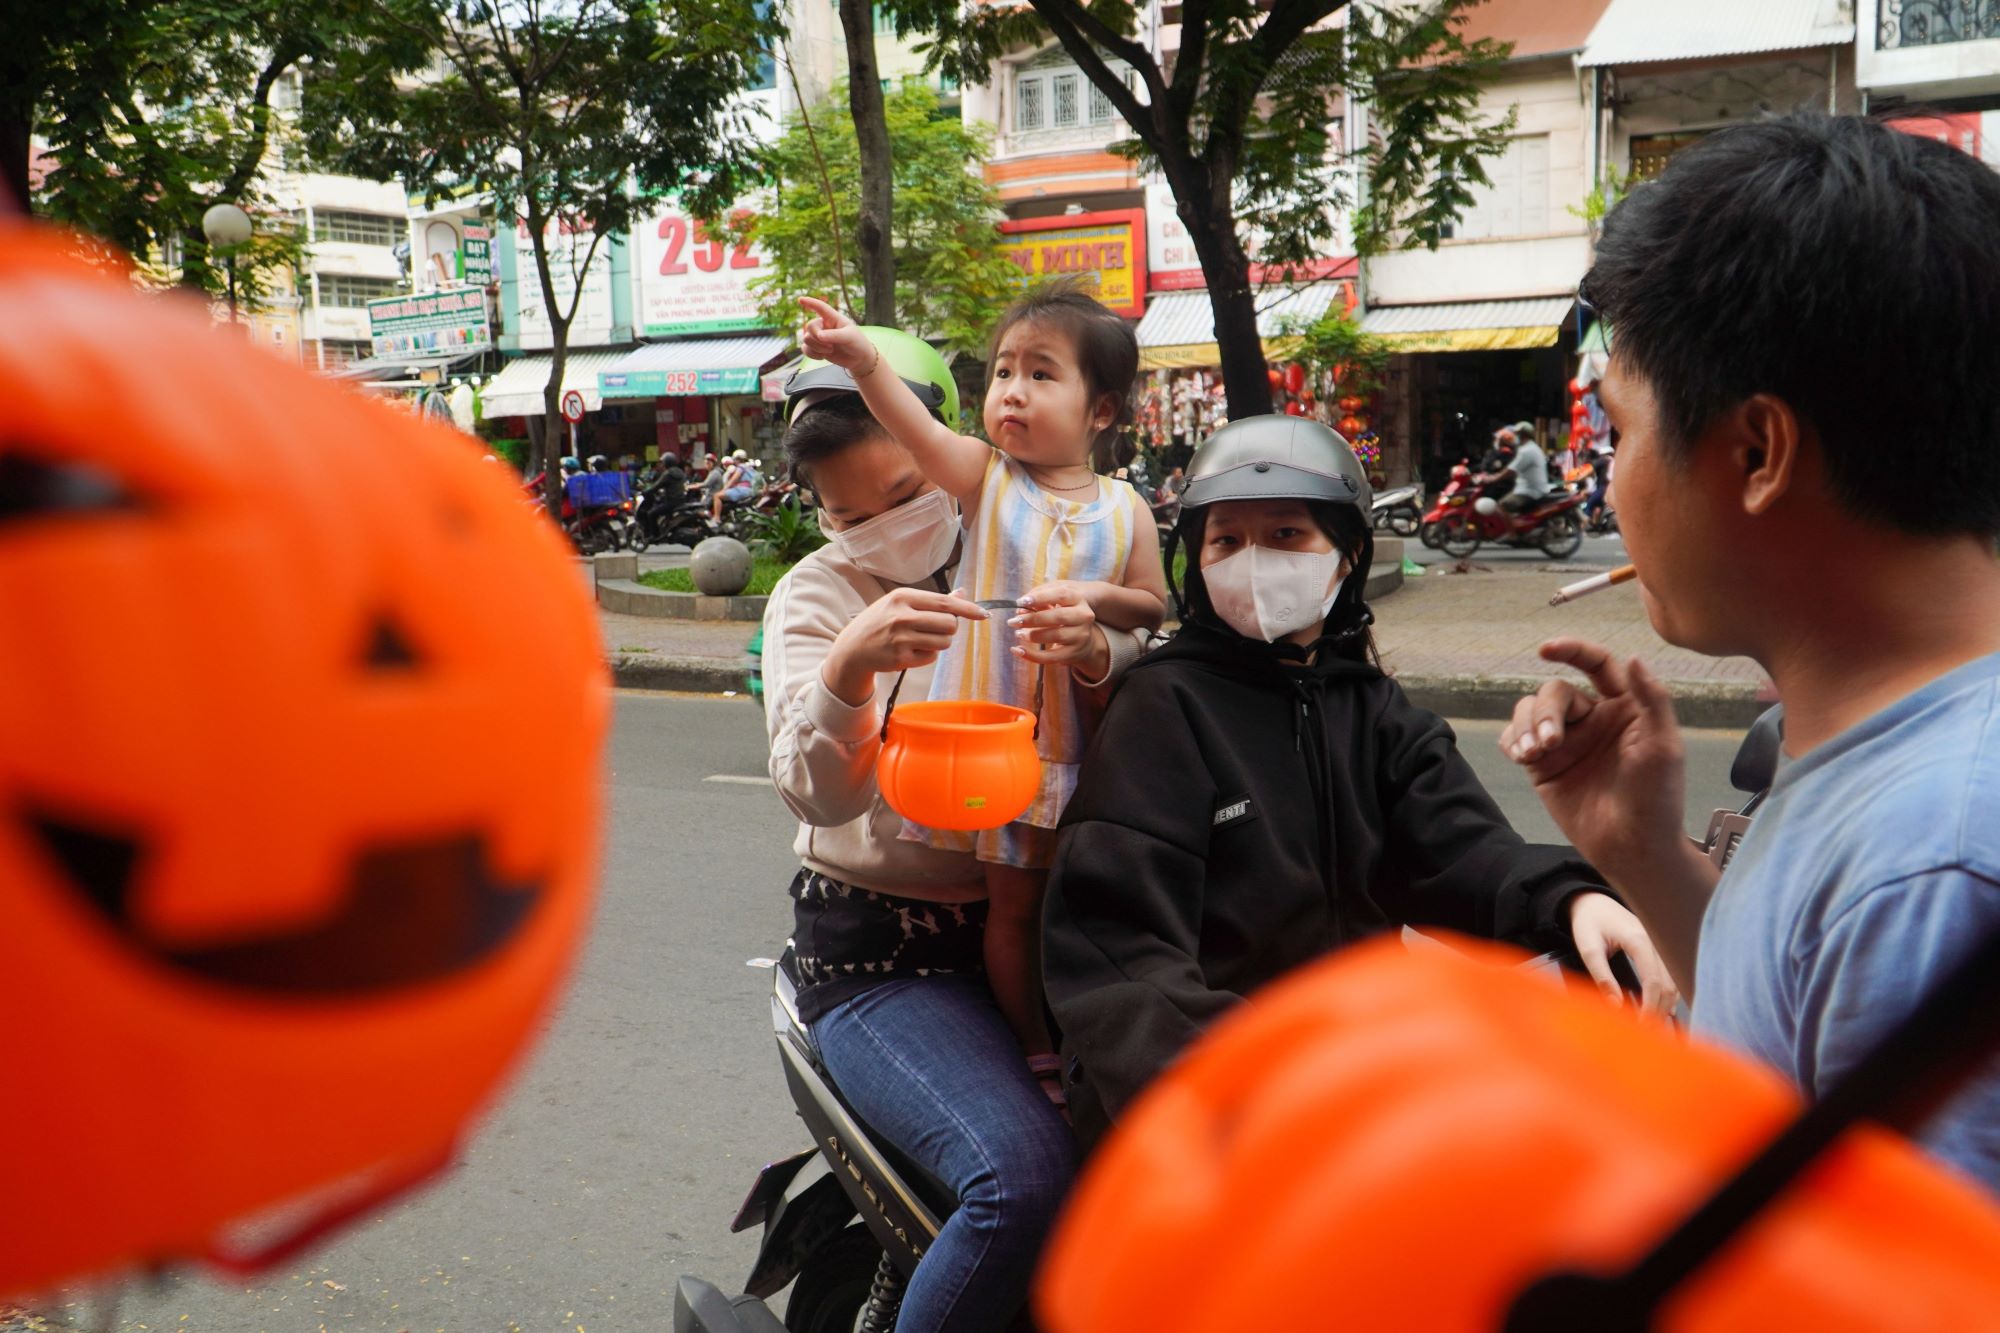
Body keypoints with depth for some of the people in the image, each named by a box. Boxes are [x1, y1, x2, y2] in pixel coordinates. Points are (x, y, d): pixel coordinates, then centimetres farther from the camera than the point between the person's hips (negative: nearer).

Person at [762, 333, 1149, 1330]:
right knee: (1026, 1179, -26)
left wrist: (1099, 655, -25)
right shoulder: (814, 595, -1)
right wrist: (847, 669, -38)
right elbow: (818, 793, -18)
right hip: (878, 956, -3)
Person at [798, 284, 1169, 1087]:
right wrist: (863, 360, -41)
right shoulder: (986, 476, -3)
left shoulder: (1124, 510, 2)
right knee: (1015, 899, 7)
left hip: (1087, 738, 1)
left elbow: (1154, 606, 5)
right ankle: (1036, 1053, 24)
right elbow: (918, 431, -22)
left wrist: (1095, 599, -16)